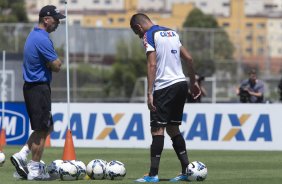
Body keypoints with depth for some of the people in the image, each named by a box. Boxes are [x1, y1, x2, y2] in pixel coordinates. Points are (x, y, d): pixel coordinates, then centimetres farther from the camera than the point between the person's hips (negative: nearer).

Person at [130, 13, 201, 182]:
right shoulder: (172, 32, 17)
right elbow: (188, 58, 18)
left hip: (164, 87, -8)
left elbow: (152, 65, -15)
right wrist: (194, 82, 25)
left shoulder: (149, 35, -6)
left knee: (157, 129, -7)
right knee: (173, 128, 15)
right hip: (182, 84, 8)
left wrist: (150, 93, -18)